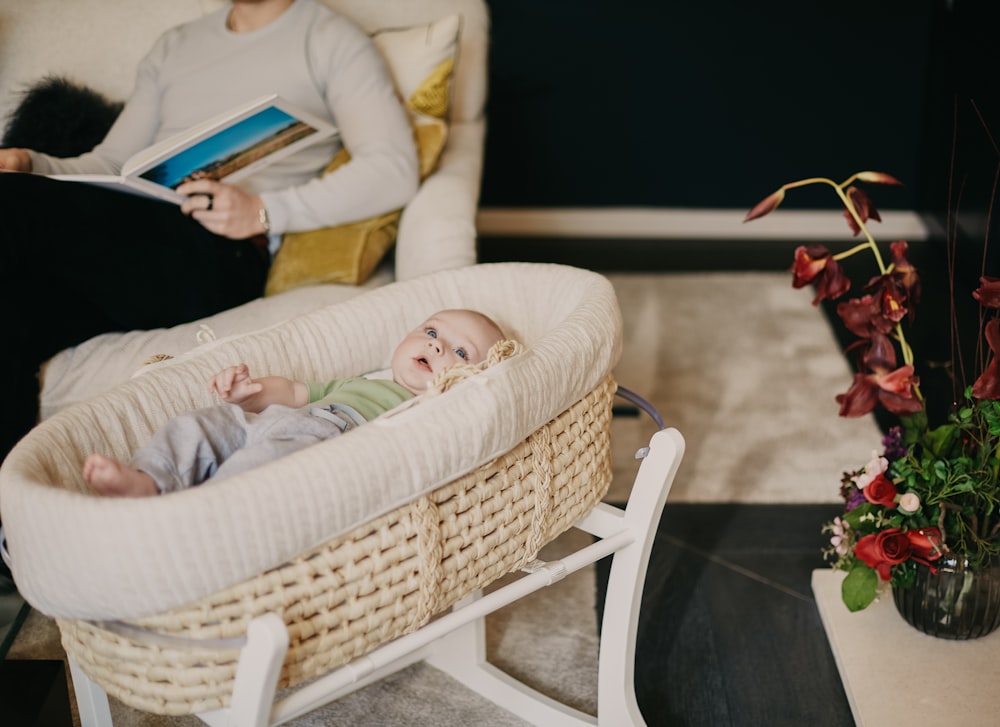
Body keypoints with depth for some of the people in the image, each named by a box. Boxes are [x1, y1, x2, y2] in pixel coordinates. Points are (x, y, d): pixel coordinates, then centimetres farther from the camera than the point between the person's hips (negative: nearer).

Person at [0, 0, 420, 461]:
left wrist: (264, 212, -14)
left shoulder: (332, 41, 13)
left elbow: (394, 171, -4)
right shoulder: (173, 47, 31)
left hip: (217, 255, -5)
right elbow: (110, 164, 26)